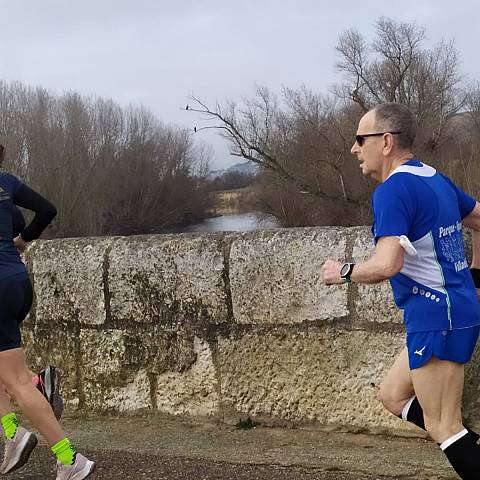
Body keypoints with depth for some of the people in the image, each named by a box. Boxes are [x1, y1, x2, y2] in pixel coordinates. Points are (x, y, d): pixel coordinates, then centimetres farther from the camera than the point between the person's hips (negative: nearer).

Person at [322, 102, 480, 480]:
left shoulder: (393, 190, -18)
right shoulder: (435, 179, 11)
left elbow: (386, 265, -28)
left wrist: (343, 272, -10)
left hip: (436, 317, -10)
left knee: (443, 427, -3)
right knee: (393, 396, 18)